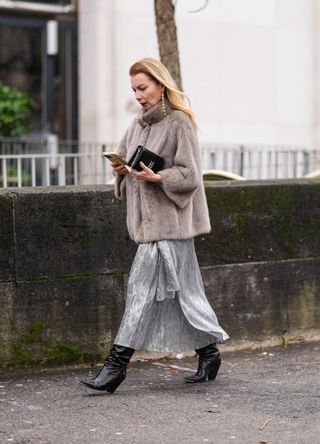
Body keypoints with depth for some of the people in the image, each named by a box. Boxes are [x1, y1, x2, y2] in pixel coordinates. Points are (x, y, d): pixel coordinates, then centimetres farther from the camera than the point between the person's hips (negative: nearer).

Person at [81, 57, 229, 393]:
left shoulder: (179, 123, -9)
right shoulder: (138, 124, 15)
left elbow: (189, 174, -11)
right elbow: (124, 157, 20)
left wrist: (157, 178, -24)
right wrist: (121, 168, -2)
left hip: (169, 219, -8)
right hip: (148, 219, 8)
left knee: (144, 287, -9)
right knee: (181, 290, 11)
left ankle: (117, 363, -7)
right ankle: (208, 352, 22)